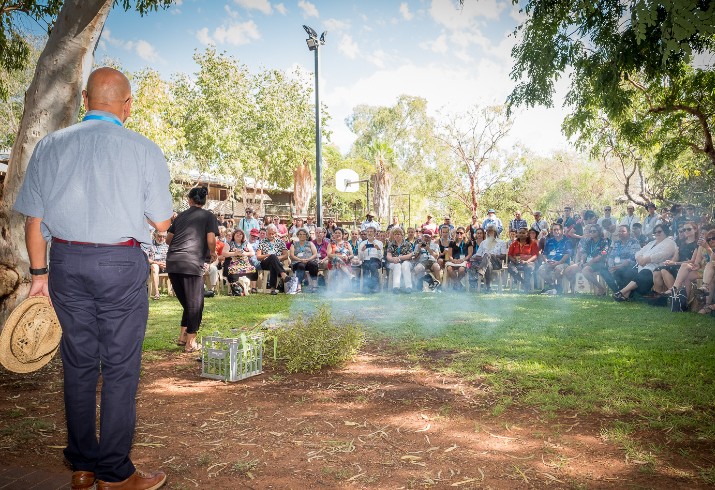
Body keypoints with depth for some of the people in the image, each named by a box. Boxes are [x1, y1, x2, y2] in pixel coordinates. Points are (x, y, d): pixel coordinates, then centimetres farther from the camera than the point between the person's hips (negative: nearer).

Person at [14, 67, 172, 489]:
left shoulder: (49, 146, 5)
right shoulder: (143, 150, -5)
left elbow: (34, 220, 5)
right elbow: (162, 223, -3)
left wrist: (40, 272, 15)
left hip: (66, 263, 4)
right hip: (121, 264, -4)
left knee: (78, 364, 14)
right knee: (120, 367, 5)